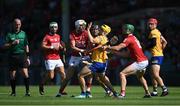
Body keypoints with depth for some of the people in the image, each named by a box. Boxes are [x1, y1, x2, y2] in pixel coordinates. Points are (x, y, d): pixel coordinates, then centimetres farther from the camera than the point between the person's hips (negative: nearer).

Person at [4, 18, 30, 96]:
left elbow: (26, 46, 14)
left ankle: (27, 91, -7)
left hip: (22, 55, 0)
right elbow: (5, 46, 0)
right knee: (12, 75, 2)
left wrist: (28, 57, 11)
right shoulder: (9, 34, 5)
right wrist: (13, 43, -15)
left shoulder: (23, 34, 10)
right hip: (12, 57, 0)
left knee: (25, 74, -11)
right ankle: (13, 91, 14)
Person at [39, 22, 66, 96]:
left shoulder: (58, 36, 15)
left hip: (57, 58, 7)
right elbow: (42, 46, -15)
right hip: (50, 59, -7)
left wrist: (62, 47, 5)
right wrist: (52, 47, -19)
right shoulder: (47, 37, -7)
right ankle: (41, 85, 18)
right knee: (51, 76, -6)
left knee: (63, 74, -3)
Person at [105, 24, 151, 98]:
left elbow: (117, 48, -22)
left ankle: (122, 93, -21)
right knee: (140, 77, 34)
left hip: (140, 62, -10)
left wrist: (107, 47, -12)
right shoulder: (133, 38, 15)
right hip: (145, 61, 10)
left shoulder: (129, 39, -13)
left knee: (122, 74, -13)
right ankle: (147, 93, 38)